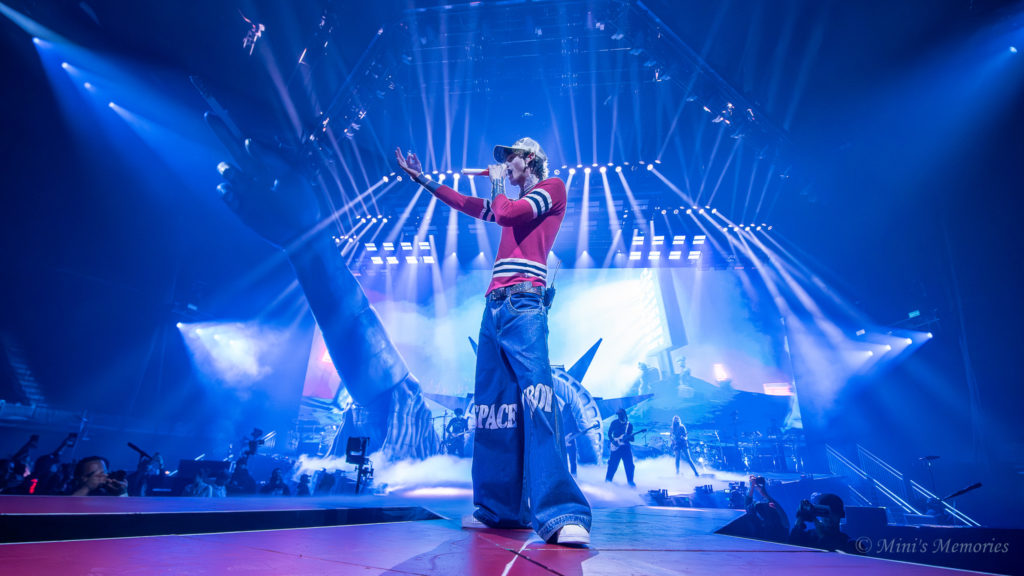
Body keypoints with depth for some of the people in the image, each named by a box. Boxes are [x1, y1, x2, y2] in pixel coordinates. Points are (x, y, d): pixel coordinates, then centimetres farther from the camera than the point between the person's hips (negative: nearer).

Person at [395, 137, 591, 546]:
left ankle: (562, 513, -28)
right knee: (492, 403, 3)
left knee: (535, 396, -23)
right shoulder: (514, 201, 29)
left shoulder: (553, 188, 6)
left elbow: (504, 213, -10)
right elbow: (468, 205, 37)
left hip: (523, 305, -8)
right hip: (494, 307, 9)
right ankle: (498, 509, 7)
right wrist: (421, 179, 39)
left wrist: (498, 185, 10)